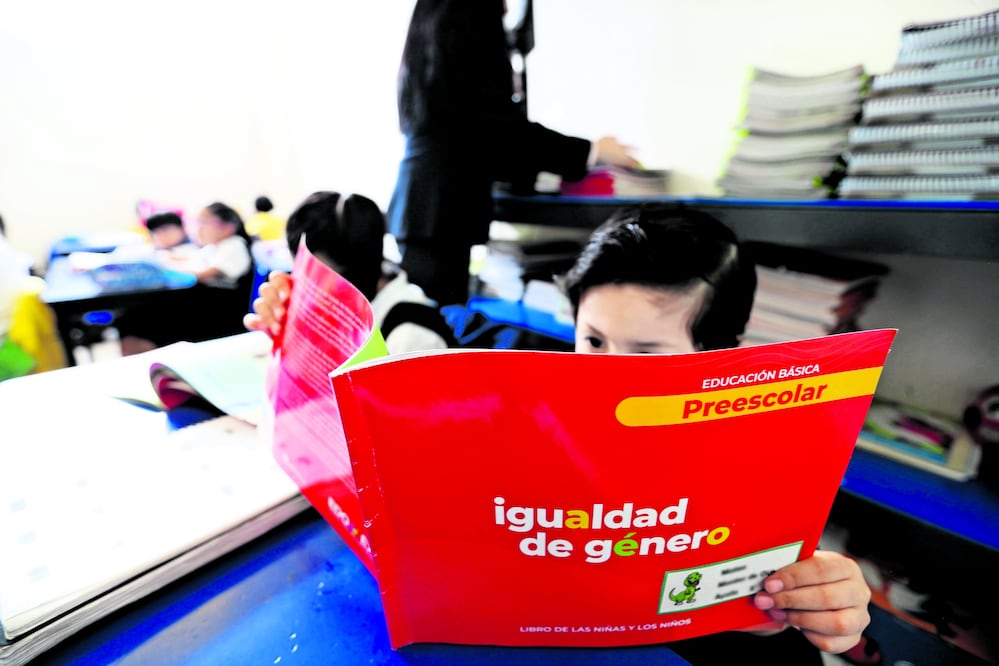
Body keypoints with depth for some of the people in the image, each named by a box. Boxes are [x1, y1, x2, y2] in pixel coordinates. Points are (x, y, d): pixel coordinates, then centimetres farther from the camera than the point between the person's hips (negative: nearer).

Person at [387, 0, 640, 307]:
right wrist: (592, 150, -2)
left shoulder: (425, 62, 19)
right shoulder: (467, 57, -8)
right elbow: (512, 129, -11)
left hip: (417, 207, 9)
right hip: (440, 213, -9)